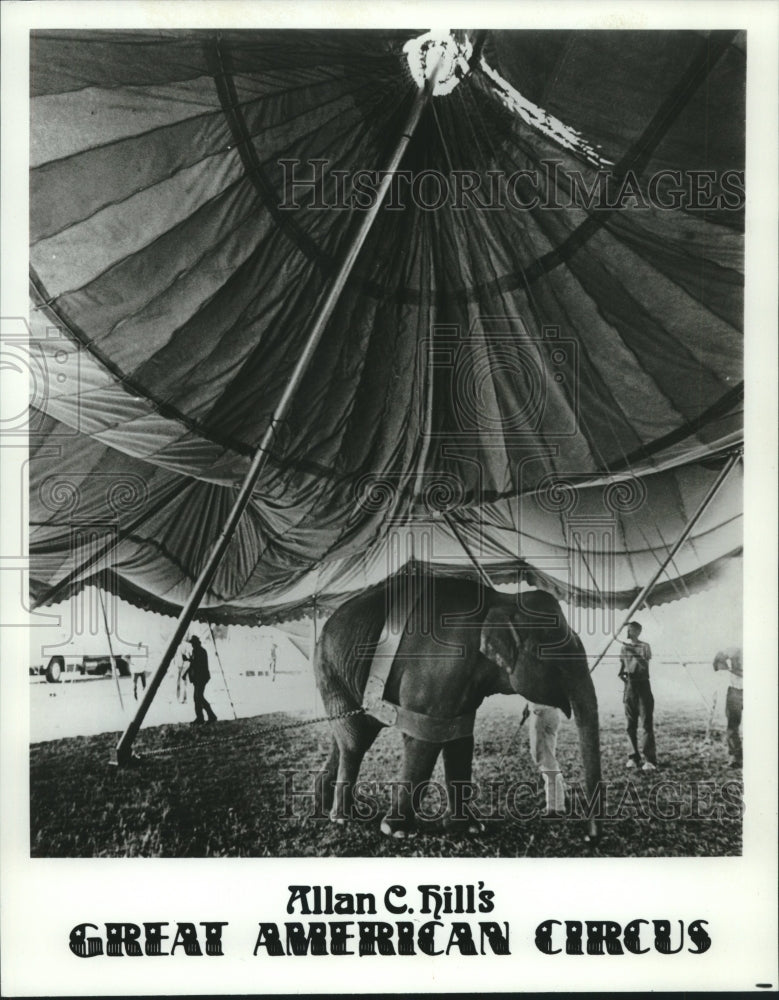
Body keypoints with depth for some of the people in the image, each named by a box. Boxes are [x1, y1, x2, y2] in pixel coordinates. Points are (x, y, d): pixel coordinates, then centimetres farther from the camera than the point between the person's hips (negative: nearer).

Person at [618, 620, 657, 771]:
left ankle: (650, 759, -8)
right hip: (629, 685, 5)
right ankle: (634, 757, 13)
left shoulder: (644, 646, -1)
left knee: (647, 723, -8)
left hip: (642, 684, -4)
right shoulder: (624, 647, 13)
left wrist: (635, 653, -27)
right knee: (631, 724, 5)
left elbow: (645, 665, -17)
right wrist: (621, 674, 0)